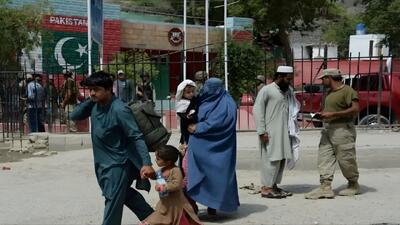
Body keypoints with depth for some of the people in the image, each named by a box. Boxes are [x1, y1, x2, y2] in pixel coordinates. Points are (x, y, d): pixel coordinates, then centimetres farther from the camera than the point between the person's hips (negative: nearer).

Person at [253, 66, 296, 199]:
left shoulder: (288, 91, 14)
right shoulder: (267, 90, -6)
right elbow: (257, 110, -10)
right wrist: (261, 131, -16)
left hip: (284, 132, 7)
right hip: (270, 132, -7)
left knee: (282, 159, 8)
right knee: (272, 159, -7)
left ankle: (274, 185, 18)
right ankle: (266, 188, 0)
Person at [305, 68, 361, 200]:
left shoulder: (347, 91, -11)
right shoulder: (330, 92, 18)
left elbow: (355, 109, -20)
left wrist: (333, 114, -21)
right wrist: (322, 114, 8)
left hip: (342, 129, -9)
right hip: (328, 129, 9)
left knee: (345, 159, 1)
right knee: (324, 157, 0)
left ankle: (354, 185, 20)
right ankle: (325, 187, -2)